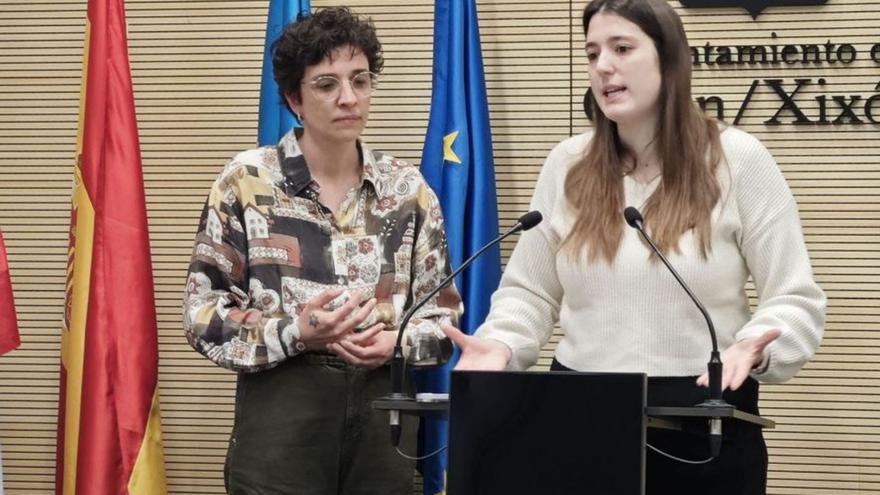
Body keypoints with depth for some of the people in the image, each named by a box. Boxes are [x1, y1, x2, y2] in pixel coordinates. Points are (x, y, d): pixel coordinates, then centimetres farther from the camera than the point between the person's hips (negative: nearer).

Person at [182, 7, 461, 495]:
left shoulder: (407, 187, 6)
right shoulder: (246, 180, -2)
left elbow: (443, 312, 10)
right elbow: (204, 311, -4)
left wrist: (396, 342, -12)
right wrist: (295, 332, -19)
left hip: (383, 409, 3)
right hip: (282, 409, -2)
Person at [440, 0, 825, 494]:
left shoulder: (737, 160, -4)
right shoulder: (566, 166, 6)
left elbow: (794, 300, -5)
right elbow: (529, 293, 11)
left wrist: (755, 348, -25)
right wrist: (501, 345, -9)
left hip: (705, 423, -3)